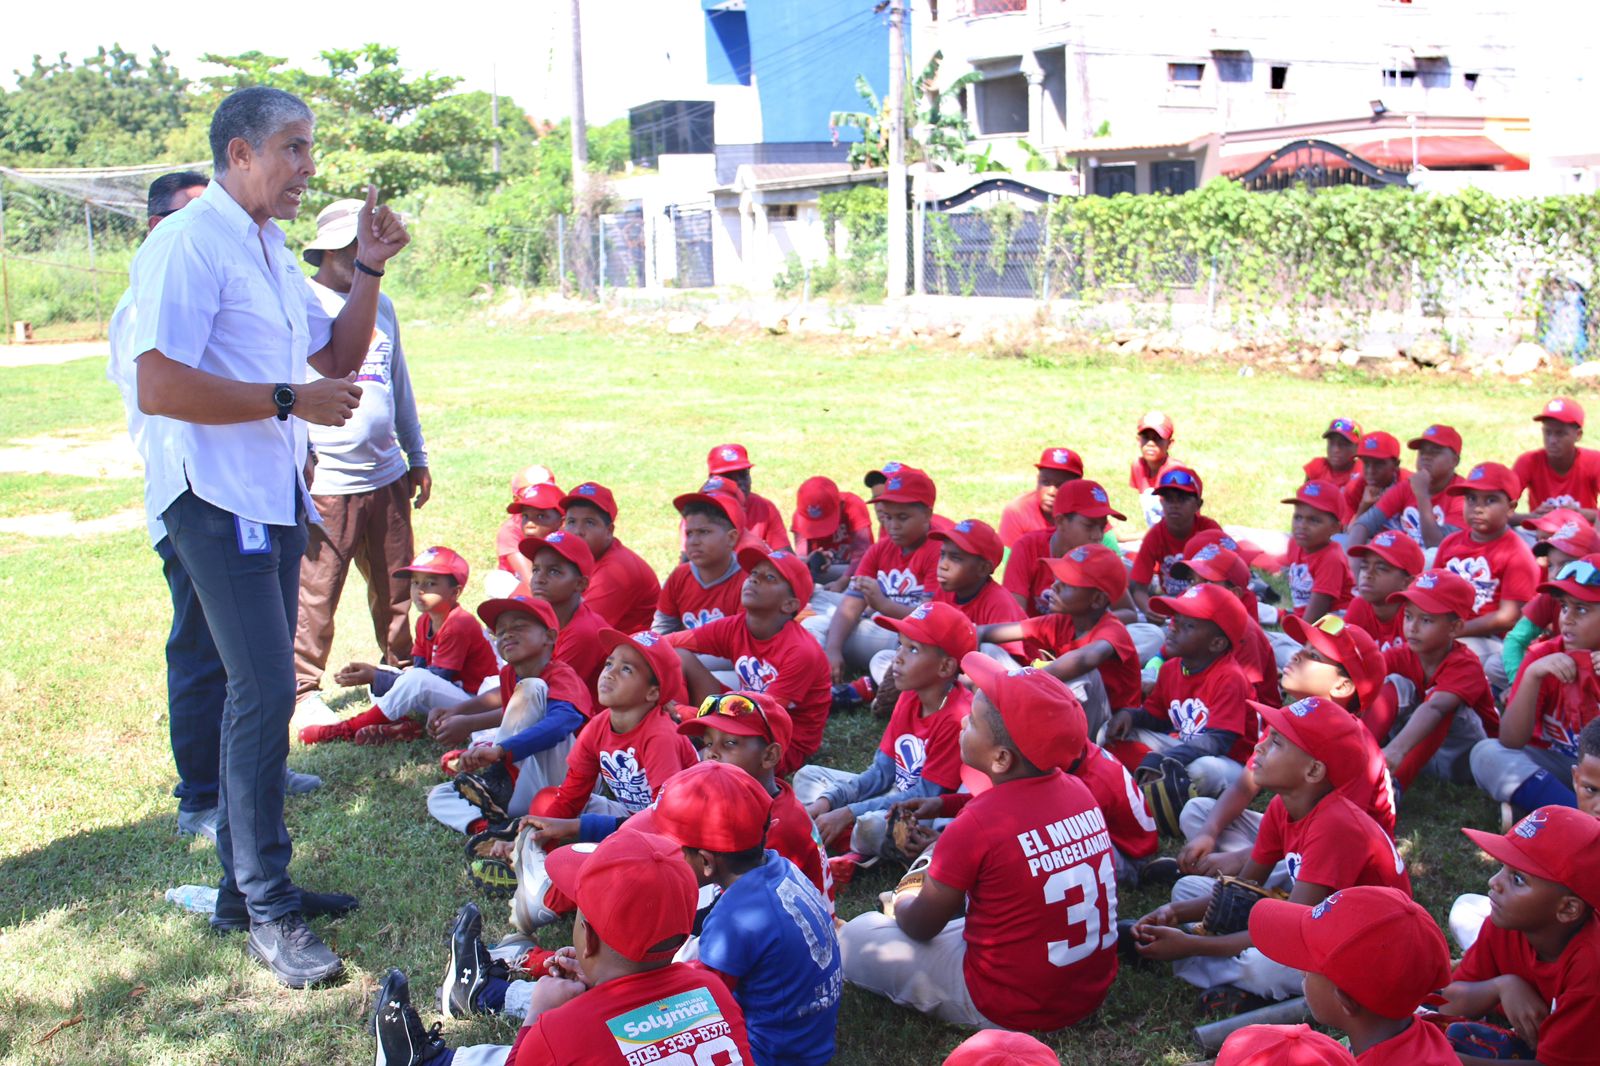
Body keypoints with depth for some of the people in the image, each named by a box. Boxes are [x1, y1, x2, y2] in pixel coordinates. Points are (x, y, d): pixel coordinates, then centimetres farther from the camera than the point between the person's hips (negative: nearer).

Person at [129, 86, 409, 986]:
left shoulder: (272, 251, 16)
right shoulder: (190, 245, -14)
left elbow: (337, 360, 19)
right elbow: (159, 386, -24)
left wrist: (369, 270, 6)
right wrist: (290, 400, -20)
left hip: (276, 496, 10)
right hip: (219, 498, -10)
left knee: (263, 692, 14)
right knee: (266, 691, -11)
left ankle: (249, 878, 27)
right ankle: (270, 911, -1)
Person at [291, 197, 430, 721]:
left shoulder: (381, 306, 15)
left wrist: (417, 456, 24)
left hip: (385, 476, 6)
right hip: (324, 482, -6)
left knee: (395, 587, 14)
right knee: (314, 594, -2)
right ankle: (304, 690, 10)